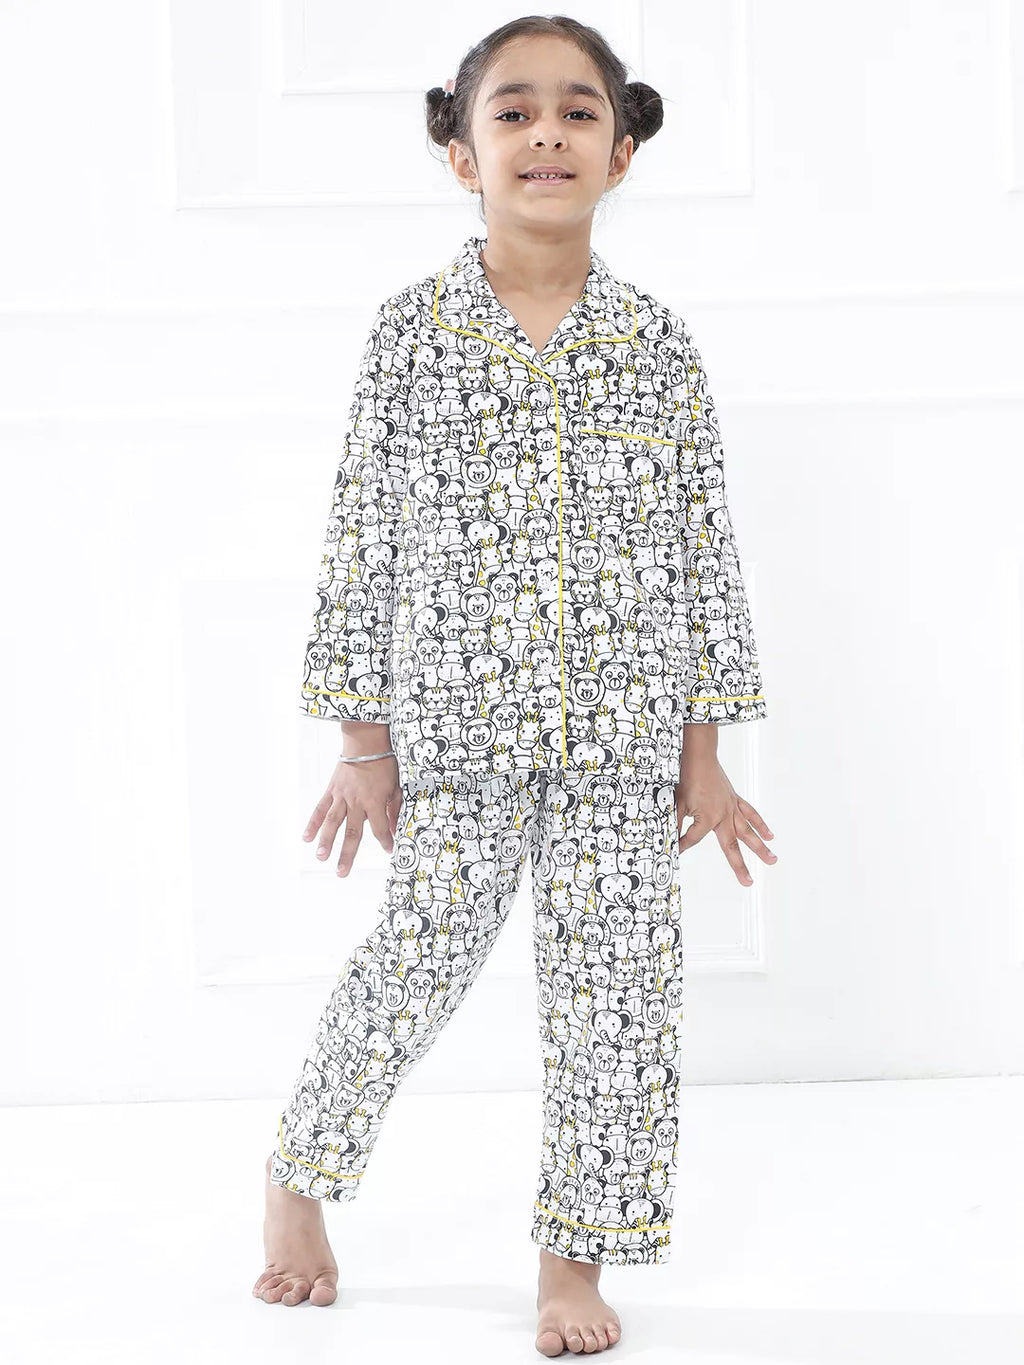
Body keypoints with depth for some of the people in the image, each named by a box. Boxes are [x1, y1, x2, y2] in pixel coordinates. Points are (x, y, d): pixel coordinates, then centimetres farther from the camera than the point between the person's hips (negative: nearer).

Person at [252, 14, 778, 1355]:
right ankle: (296, 1182, 30)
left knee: (618, 987, 5)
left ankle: (576, 1256, 23)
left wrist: (703, 746, 3)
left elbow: (702, 544, 5)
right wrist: (362, 739, -1)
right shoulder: (412, 329, -1)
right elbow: (362, 538, 1)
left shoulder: (658, 340, 3)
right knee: (417, 964, 2)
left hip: (624, 730, 2)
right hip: (456, 727, -1)